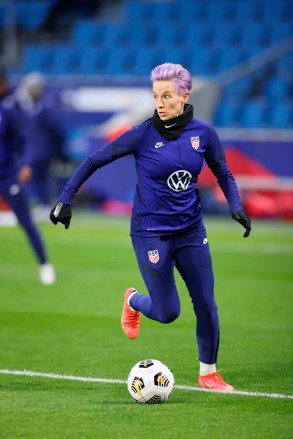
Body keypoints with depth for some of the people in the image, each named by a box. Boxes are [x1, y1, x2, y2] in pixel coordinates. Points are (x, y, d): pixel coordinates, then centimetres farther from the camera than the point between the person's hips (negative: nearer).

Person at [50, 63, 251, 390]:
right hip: (151, 233, -3)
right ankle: (133, 301, 35)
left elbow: (222, 173, 11)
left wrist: (236, 206, -5)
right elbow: (94, 161, -7)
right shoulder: (143, 135, -15)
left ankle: (208, 373, 22)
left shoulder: (203, 132, -5)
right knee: (167, 313, 0)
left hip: (191, 230, 3)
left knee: (206, 305, 2)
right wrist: (65, 199, -9)